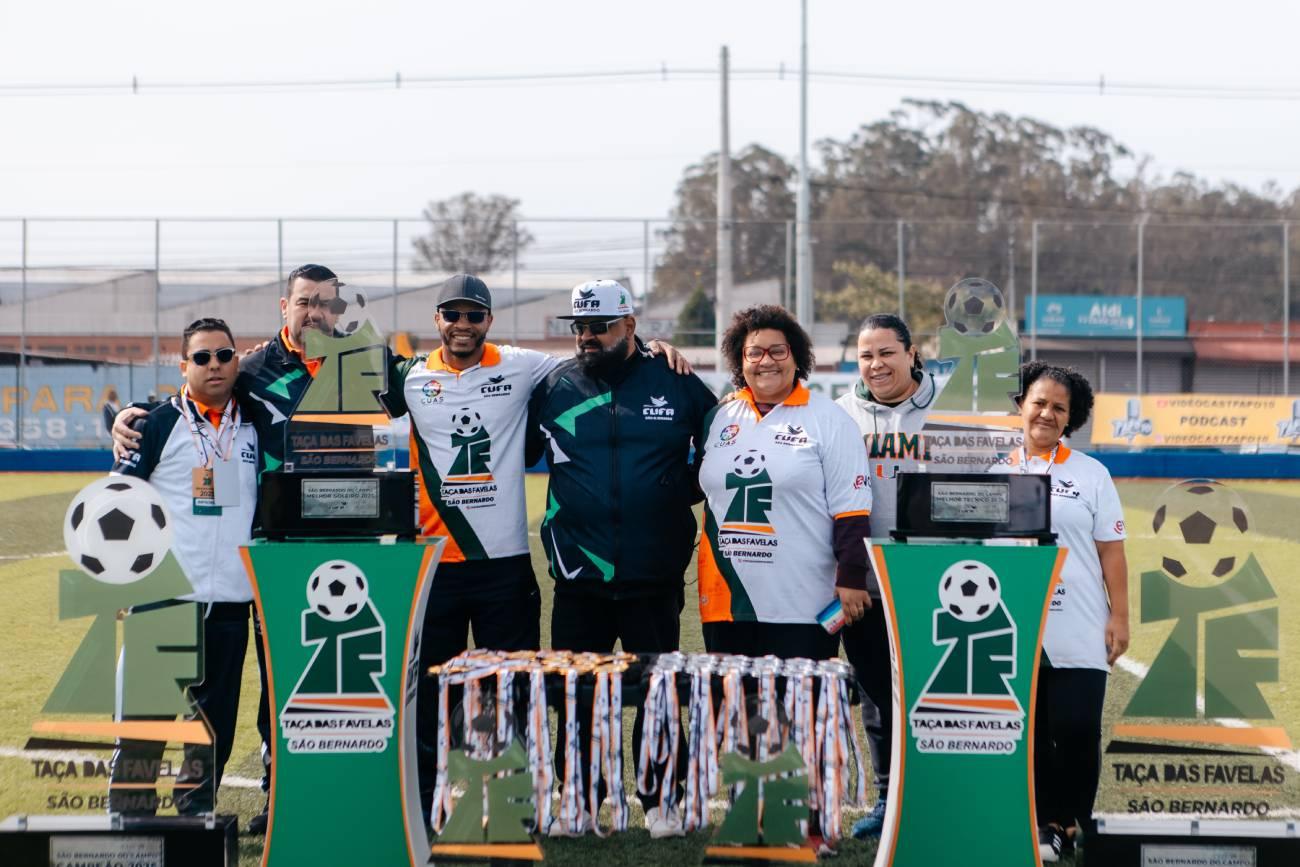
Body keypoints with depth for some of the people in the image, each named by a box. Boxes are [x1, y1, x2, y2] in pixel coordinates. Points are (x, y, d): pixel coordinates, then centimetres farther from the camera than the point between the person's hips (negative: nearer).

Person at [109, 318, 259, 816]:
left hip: (232, 600, 3)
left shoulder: (254, 426, 11)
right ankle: (129, 814, 5)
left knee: (217, 715, 8)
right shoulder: (157, 425, 0)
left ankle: (197, 810, 19)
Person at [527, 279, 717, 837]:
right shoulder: (554, 388, 3)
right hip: (578, 578, 1)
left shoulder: (677, 385, 0)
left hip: (655, 578, -1)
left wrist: (685, 489, 2)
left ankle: (660, 800, 19)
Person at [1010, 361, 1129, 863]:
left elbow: (1111, 551, 4)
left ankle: (1072, 825, 8)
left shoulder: (1091, 474, 5)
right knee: (1030, 732, 5)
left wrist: (1119, 616, -2)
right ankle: (1046, 824, 15)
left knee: (1076, 731, -6)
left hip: (1078, 633, -2)